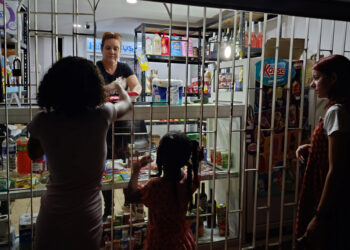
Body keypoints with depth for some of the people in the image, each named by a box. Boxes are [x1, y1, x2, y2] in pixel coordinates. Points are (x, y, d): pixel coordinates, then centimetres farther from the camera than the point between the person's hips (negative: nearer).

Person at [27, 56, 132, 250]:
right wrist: (118, 87, 31)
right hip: (88, 219, -1)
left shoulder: (42, 122, -11)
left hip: (51, 219, 1)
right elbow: (127, 103, 10)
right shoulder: (101, 116, -15)